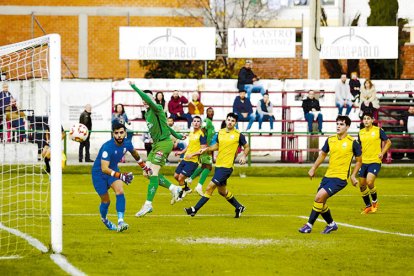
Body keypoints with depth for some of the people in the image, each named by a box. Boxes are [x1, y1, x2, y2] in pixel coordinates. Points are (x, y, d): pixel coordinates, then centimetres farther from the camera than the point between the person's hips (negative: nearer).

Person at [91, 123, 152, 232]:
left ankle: (120, 222, -28)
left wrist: (144, 166, 27)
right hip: (99, 173, -4)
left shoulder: (127, 143, -12)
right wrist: (121, 176, -48)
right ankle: (104, 219, 36)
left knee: (120, 191, -21)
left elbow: (134, 153, 14)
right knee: (106, 201, 2)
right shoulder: (107, 147, -32)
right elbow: (104, 168, -38)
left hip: (113, 170, 4)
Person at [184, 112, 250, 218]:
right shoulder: (220, 132, 8)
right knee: (222, 191, 18)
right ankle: (239, 207, 35)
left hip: (227, 166, -7)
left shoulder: (238, 135, -6)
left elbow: (247, 147, 6)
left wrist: (244, 156, -13)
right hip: (218, 165, 7)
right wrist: (207, 149, 7)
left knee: (210, 188, -11)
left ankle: (194, 210, -9)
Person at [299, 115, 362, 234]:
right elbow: (323, 154, 23)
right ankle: (331, 224, 31)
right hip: (328, 175, 6)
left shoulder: (352, 142, -6)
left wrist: (353, 176, -4)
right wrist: (313, 168, 17)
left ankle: (309, 225, -12)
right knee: (321, 202, 7)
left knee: (320, 196, -21)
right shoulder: (330, 140, 7)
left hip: (340, 178, -6)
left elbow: (359, 160, 4)